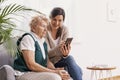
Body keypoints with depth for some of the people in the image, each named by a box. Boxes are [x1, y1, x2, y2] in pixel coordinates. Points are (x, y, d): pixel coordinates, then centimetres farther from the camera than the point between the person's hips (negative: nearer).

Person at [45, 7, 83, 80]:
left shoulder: (64, 30, -4)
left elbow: (64, 52, -10)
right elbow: (47, 53, -17)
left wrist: (65, 54, -35)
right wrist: (58, 48, -38)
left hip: (60, 60, 4)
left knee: (78, 71, -24)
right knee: (70, 58, -29)